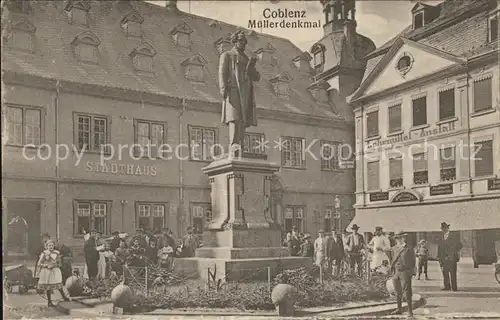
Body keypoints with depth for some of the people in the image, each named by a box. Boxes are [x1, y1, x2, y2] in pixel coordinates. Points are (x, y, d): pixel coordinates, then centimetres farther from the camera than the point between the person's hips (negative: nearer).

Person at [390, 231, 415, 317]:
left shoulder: (409, 249, -2)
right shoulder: (394, 249, 11)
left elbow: (412, 262, 0)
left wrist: (410, 272, -5)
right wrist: (392, 268, 11)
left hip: (405, 272, -5)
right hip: (396, 272, 5)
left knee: (407, 292, -7)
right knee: (398, 292, 12)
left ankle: (410, 310, -1)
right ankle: (399, 309, 23)